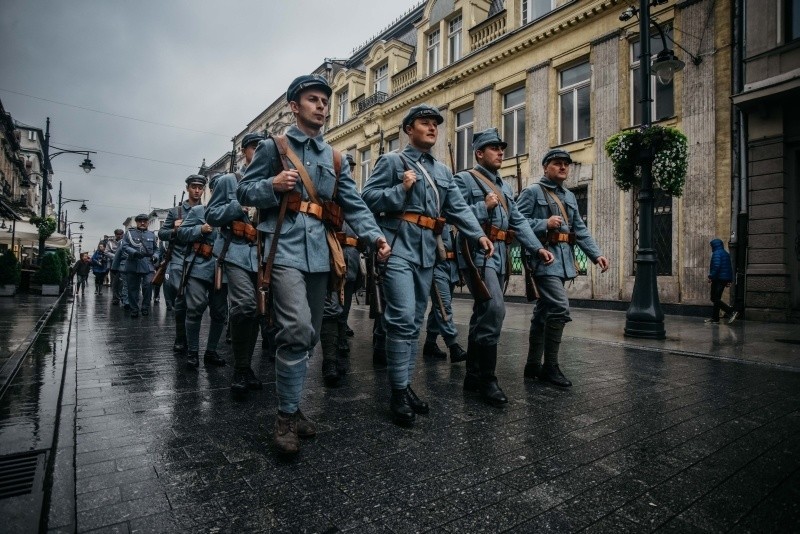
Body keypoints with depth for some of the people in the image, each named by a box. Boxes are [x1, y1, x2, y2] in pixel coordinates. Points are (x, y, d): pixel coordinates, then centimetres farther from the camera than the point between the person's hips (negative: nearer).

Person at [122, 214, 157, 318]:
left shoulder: (151, 235, 16)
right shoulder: (129, 233, 8)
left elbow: (155, 249, 22)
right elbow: (124, 246, -2)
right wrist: (135, 253, -18)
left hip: (148, 265, 1)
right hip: (133, 265, 0)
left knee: (148, 286, -11)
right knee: (133, 288, 5)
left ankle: (145, 308, 5)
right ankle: (134, 310, 16)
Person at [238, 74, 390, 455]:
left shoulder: (334, 158, 18)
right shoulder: (273, 146, 8)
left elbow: (353, 205, 10)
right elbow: (244, 193, 7)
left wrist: (374, 235, -6)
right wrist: (274, 185, -13)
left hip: (319, 252, 5)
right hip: (286, 249, -5)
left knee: (309, 334, 9)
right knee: (297, 329, -19)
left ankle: (290, 405, 25)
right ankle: (287, 415, -3)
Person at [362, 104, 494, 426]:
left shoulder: (442, 171, 21)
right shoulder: (392, 161, 4)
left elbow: (458, 208, 11)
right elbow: (368, 197, -4)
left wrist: (478, 235, -3)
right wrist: (401, 189, -14)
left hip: (427, 251, 7)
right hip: (399, 248, -6)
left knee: (415, 321, 10)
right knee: (403, 318, -14)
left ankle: (405, 385, 20)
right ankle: (399, 391, -4)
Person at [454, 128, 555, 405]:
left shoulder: (505, 186, 23)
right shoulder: (464, 179, 0)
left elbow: (519, 221, 15)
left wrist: (537, 248, 3)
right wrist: (484, 207, -14)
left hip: (500, 256, 8)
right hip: (478, 253, -8)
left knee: (483, 313, 10)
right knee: (494, 309, -19)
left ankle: (473, 376, 20)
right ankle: (486, 378, -7)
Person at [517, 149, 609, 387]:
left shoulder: (570, 197, 21)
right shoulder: (532, 191, 0)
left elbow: (581, 230, 17)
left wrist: (596, 254, 5)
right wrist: (545, 224, -17)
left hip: (564, 259, 8)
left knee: (543, 312, 10)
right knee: (560, 308, -16)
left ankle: (533, 365, 18)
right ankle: (550, 366, -3)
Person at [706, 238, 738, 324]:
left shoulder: (716, 253, -11)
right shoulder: (726, 253, 18)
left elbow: (716, 266, -23)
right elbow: (730, 268, 19)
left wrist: (711, 277, -20)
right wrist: (729, 280, 21)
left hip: (718, 279, -10)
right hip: (725, 279, 10)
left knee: (715, 299, -8)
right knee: (716, 298, 13)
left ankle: (732, 312, -17)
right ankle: (714, 318, 15)